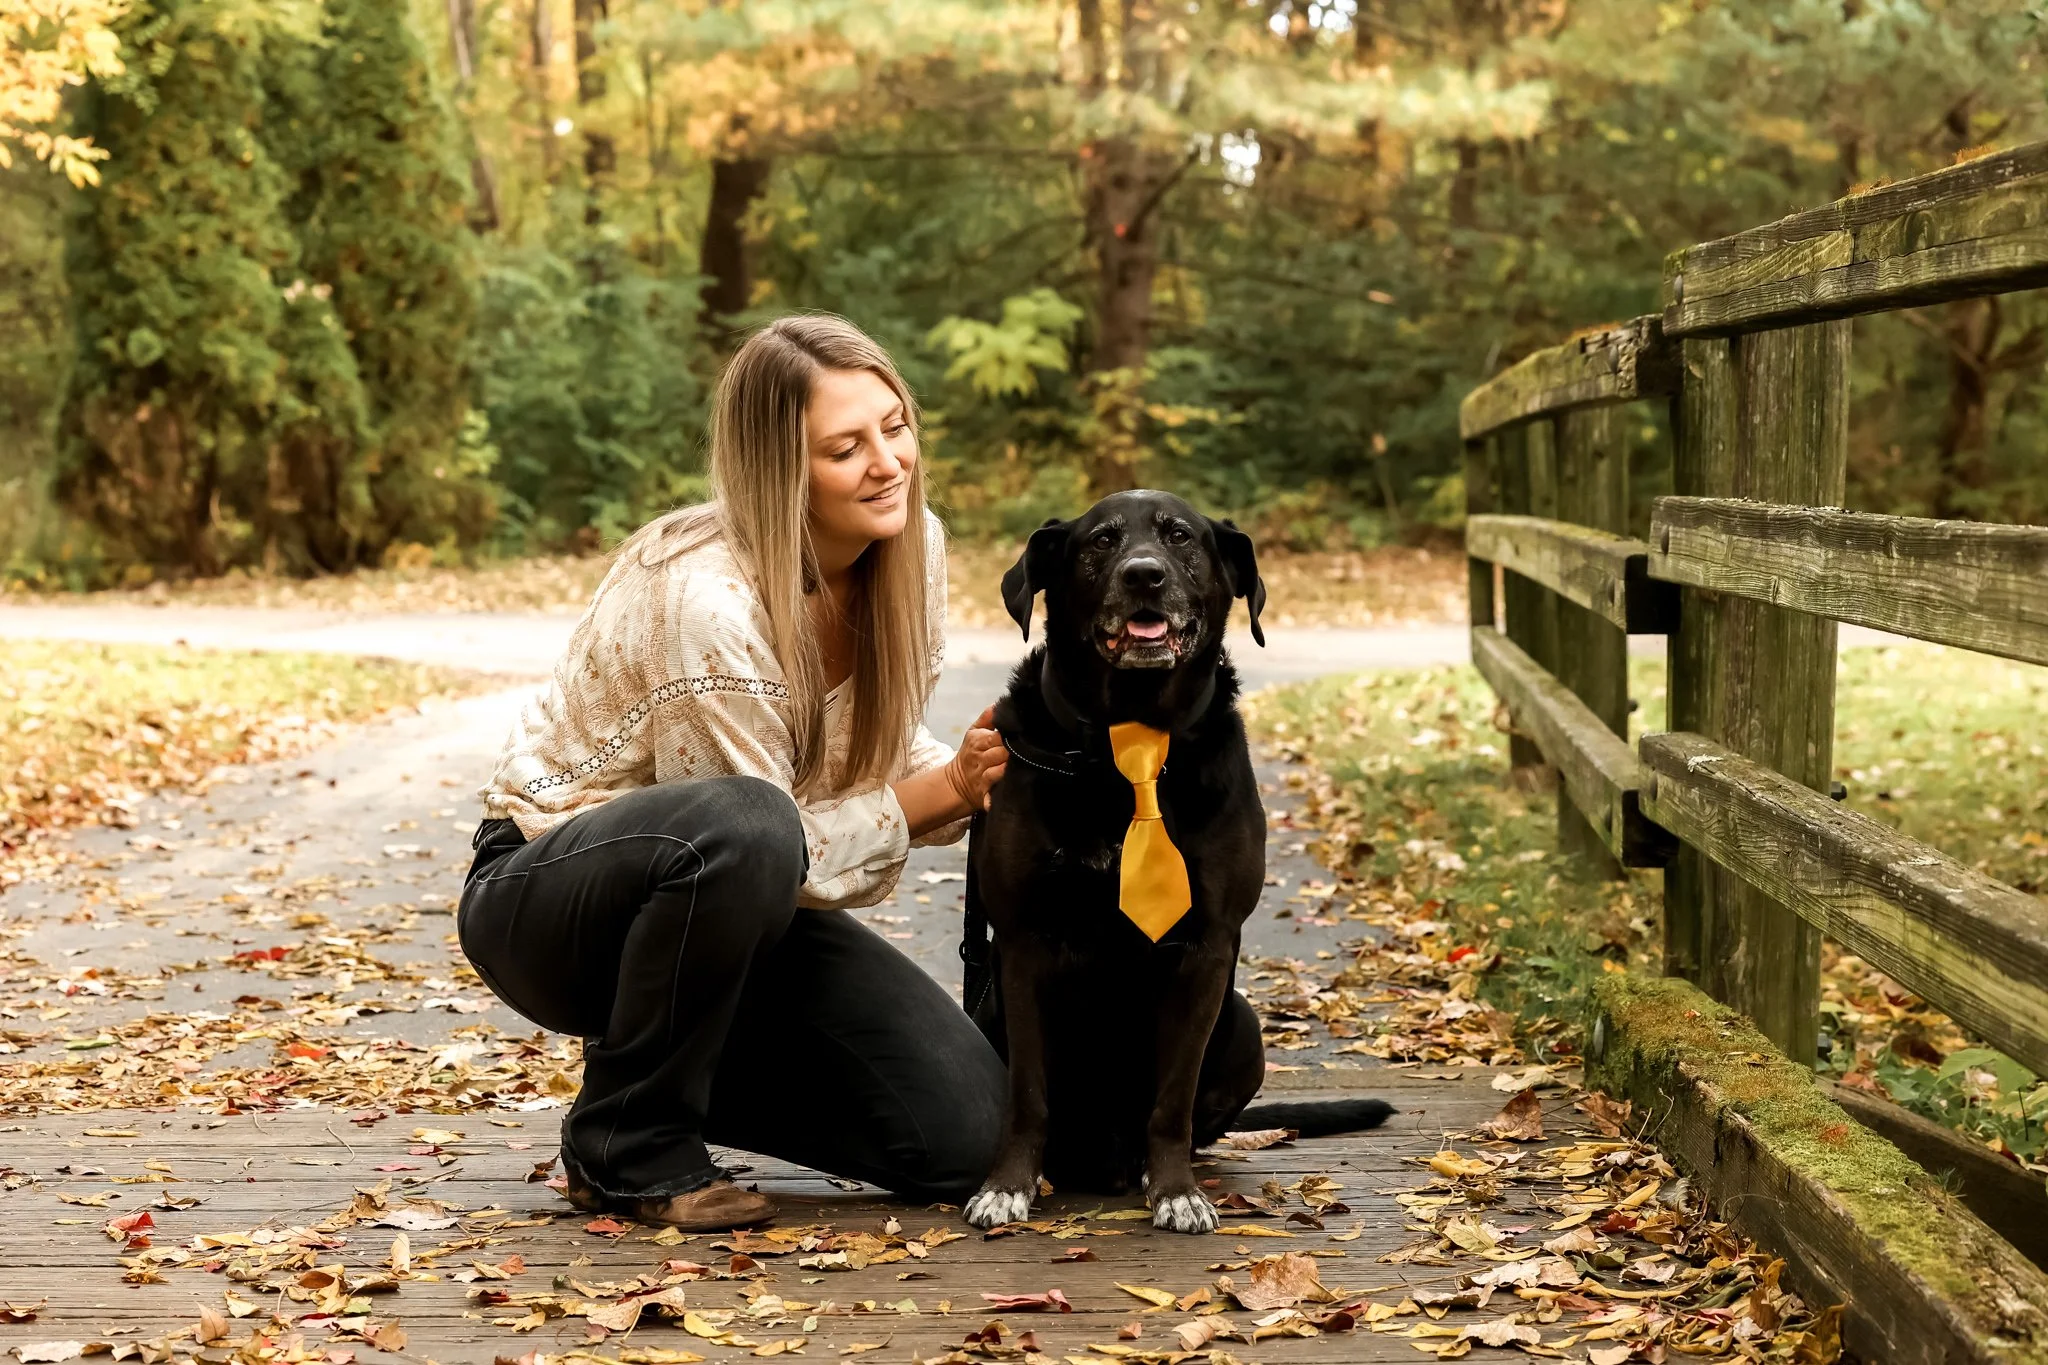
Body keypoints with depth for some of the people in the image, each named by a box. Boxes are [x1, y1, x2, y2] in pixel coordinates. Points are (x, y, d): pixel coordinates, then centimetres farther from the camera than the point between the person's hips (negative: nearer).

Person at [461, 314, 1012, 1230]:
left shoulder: (910, 546, -8)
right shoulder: (703, 602, -30)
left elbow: (883, 753, 4)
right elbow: (769, 832, -23)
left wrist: (982, 783, -16)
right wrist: (943, 789, -26)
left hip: (717, 895, 7)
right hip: (543, 896, -6)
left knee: (963, 1133, -9)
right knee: (742, 832, -42)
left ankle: (679, 1071, 14)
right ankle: (625, 1147, -18)